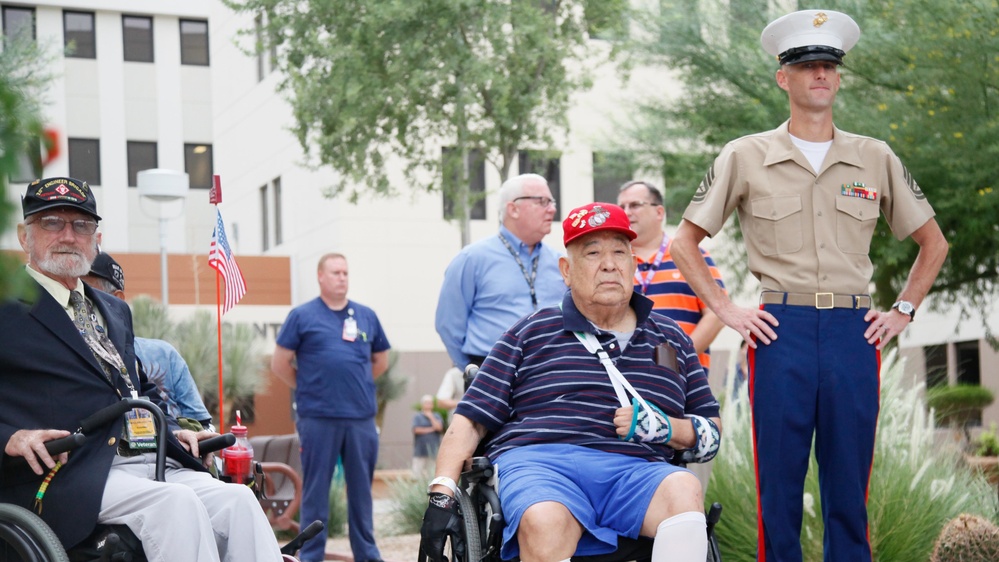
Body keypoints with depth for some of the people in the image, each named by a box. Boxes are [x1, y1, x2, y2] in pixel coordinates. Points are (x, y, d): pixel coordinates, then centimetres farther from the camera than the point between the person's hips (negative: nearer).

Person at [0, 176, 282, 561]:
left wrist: (171, 429, 18)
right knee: (174, 502, -33)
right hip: (69, 476, -7)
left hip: (153, 464, 7)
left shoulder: (114, 311, 28)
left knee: (237, 500, -20)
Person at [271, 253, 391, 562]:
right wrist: (308, 388, 7)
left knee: (361, 489, 9)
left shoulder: (366, 316, 11)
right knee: (315, 491, 3)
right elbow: (280, 363, 3)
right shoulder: (302, 316, 1)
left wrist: (359, 385, 13)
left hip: (362, 418, 3)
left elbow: (381, 360, 21)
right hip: (318, 418, -3)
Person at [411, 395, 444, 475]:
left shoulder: (436, 416, 14)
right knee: (417, 472, -9)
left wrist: (431, 417, -1)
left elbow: (439, 428, -2)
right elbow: (417, 430, -7)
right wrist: (431, 429, -3)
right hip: (420, 451, -2)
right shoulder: (417, 417, 7)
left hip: (433, 452, 2)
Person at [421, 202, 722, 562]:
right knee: (545, 524, -38)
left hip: (635, 471, 2)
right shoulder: (531, 334, 19)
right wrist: (442, 494, -3)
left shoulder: (672, 340, 25)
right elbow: (470, 419, 12)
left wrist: (664, 427, 1)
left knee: (684, 489, -33)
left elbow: (711, 434, 24)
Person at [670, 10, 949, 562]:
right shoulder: (745, 157, 5)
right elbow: (685, 243, 10)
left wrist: (902, 310, 10)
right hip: (781, 330, -2)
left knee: (849, 484, 5)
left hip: (854, 330, 2)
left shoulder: (875, 159, 10)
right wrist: (725, 310, 1)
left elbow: (932, 243, 20)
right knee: (779, 481, 1)